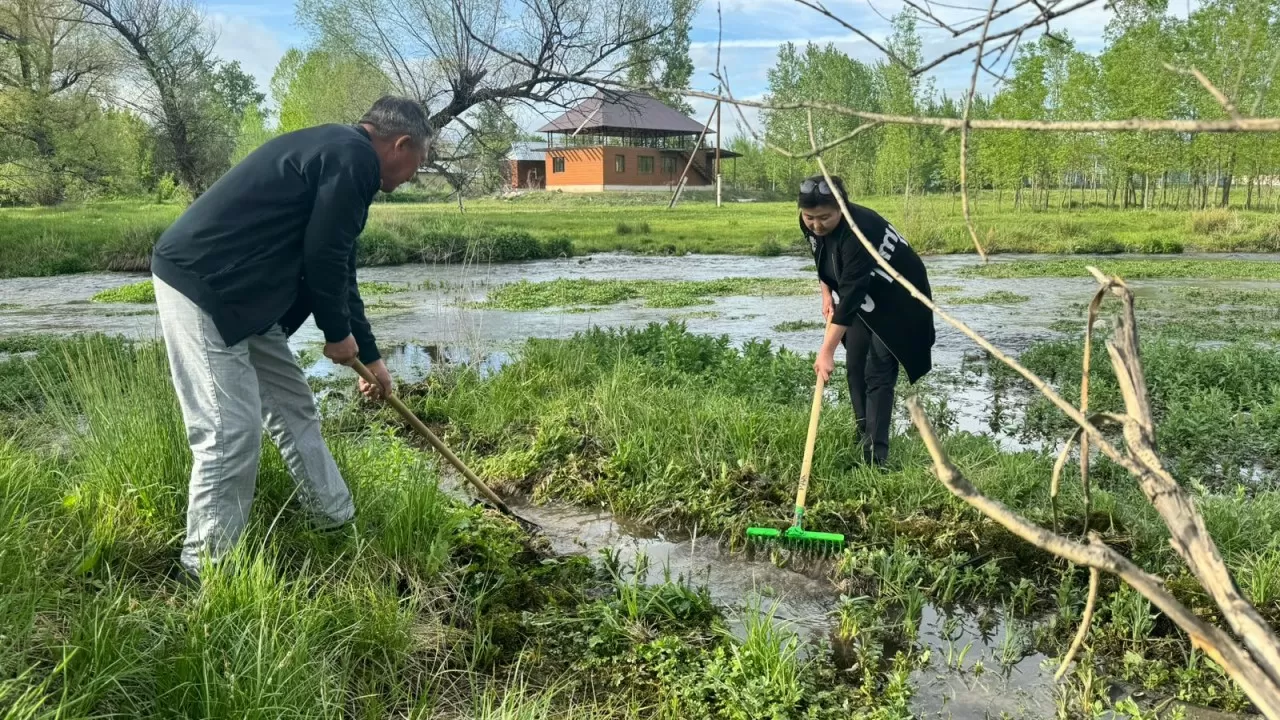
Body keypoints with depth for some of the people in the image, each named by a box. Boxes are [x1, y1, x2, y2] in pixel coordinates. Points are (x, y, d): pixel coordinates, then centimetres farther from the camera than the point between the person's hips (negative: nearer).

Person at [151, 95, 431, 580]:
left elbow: (336, 267, 25)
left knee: (293, 405, 16)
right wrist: (338, 332, 0)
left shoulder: (336, 154, 20)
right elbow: (323, 257, -17)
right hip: (201, 284, -11)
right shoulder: (353, 157, -12)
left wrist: (370, 356, 29)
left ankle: (337, 520, 29)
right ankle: (208, 565, 6)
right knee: (232, 430, -9)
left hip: (241, 292, 11)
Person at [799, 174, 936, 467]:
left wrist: (827, 351, -45)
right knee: (855, 367, 7)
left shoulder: (860, 231, -39)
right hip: (863, 299, 8)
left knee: (878, 374, -13)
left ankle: (876, 454, -11)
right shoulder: (810, 224, -14)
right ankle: (863, 438, 19)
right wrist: (827, 295, 2)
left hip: (898, 301, -8)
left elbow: (851, 291, -43)